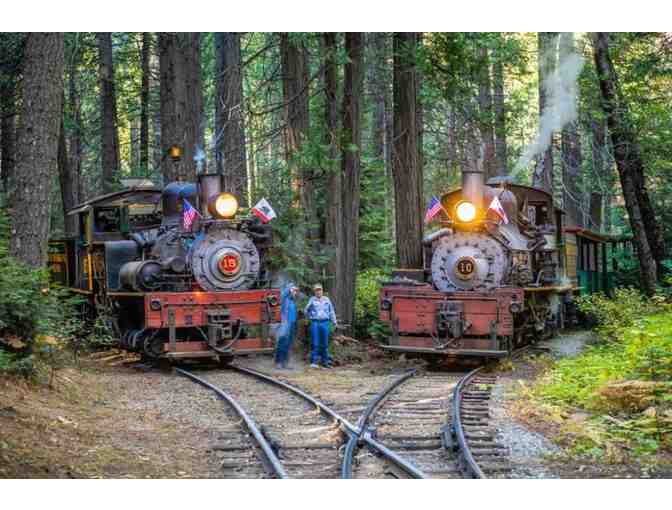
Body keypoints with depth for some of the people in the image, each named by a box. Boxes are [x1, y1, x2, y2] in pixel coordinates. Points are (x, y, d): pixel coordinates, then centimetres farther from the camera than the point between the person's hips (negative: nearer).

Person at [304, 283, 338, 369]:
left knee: (325, 343, 5)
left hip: (324, 323, 2)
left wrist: (334, 322, 12)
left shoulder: (327, 300, 12)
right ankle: (313, 362, -5)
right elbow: (306, 312, 11)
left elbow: (331, 312, 15)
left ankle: (325, 361, 12)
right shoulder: (312, 300, 6)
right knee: (315, 343, -6)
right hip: (315, 323, -2)